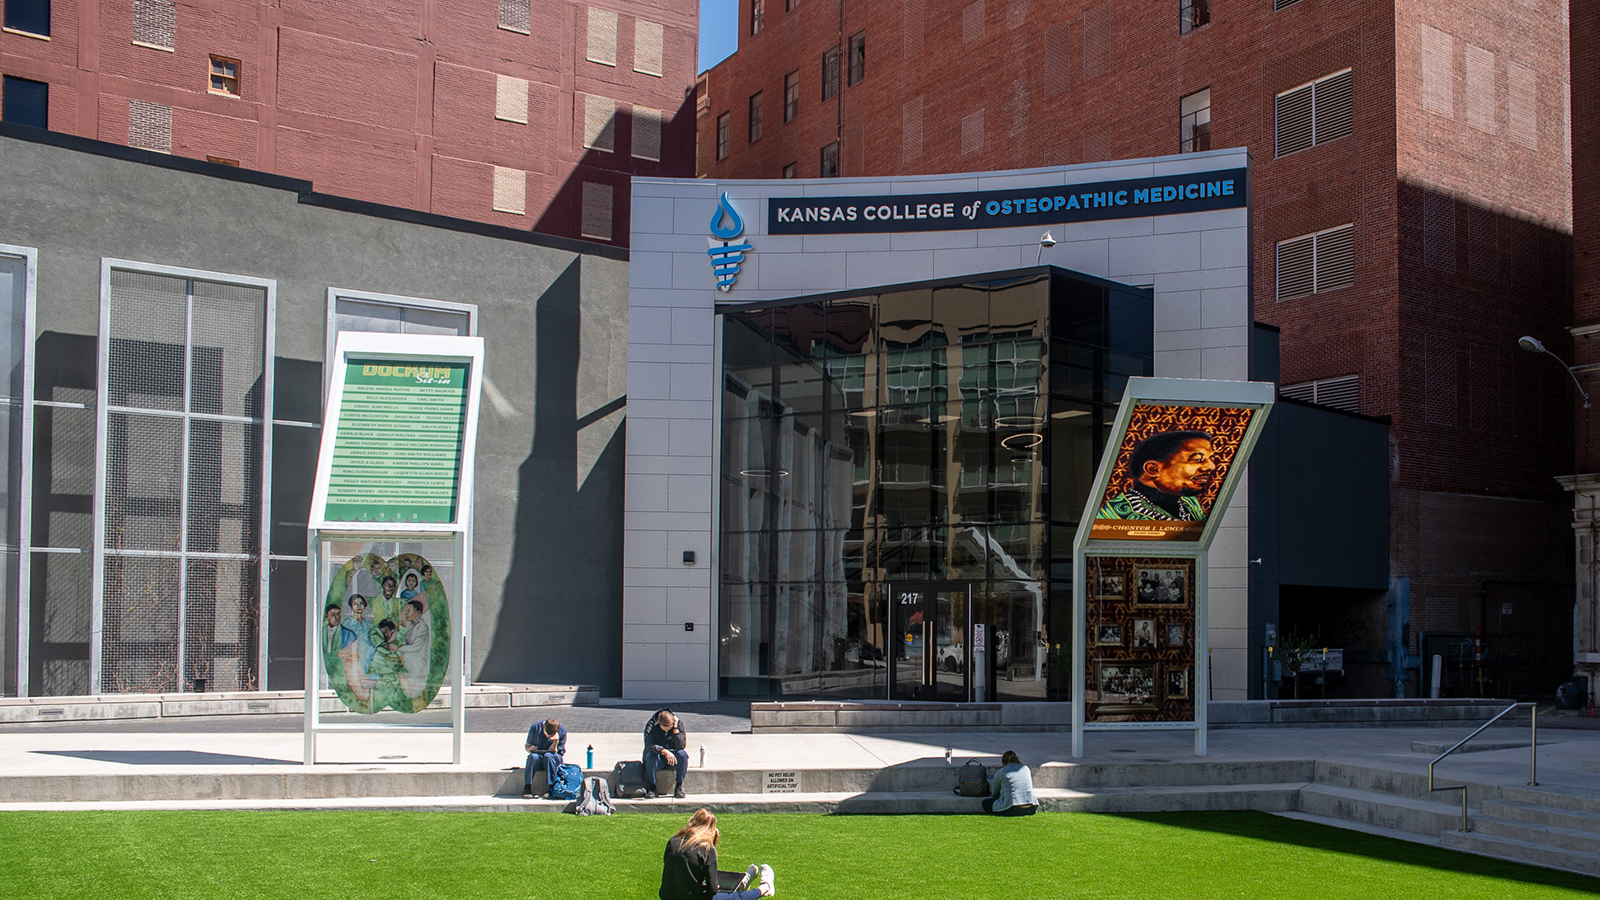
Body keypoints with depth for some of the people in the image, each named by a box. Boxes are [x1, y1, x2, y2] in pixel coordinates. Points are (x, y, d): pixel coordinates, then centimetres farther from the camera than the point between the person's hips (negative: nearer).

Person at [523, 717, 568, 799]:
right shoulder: (536, 728, -9)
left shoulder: (562, 731, -12)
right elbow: (527, 745, 3)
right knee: (533, 756, -35)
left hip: (555, 758, -1)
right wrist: (530, 748, -20)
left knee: (548, 755, -37)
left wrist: (556, 742, -28)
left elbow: (553, 751, -10)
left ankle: (551, 788, -33)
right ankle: (527, 788, -32)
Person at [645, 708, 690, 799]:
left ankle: (679, 787, -18)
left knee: (682, 754, -31)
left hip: (673, 757, 1)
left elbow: (681, 745, -21)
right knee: (651, 756, -35)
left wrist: (675, 728, -27)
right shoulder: (651, 726, -15)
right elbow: (649, 745, -30)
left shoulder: (679, 724, -11)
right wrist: (664, 751, -46)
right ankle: (651, 787, -19)